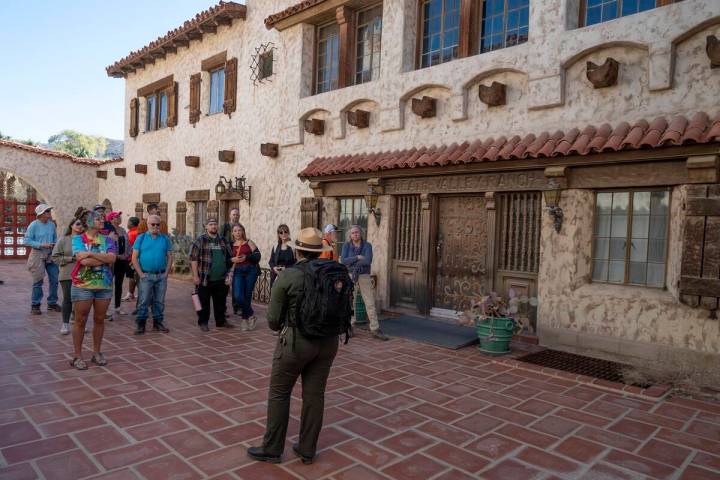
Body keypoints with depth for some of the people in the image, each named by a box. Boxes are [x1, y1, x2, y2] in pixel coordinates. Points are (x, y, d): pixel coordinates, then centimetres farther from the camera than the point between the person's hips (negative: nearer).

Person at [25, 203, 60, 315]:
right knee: (38, 281, 1)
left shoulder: (52, 224, 4)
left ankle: (52, 303, 20)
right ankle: (35, 305, 14)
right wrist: (42, 245, -19)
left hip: (51, 254, 5)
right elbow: (27, 241, -11)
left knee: (54, 279, 6)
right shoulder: (33, 225, -10)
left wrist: (55, 244, -2)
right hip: (38, 254, -5)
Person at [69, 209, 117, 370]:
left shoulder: (107, 240, 5)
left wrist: (91, 254, -17)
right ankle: (77, 356, 15)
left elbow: (112, 258, -11)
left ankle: (96, 353, 24)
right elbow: (83, 260, -18)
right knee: (80, 321, 4)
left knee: (99, 320, 11)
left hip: (104, 286, 3)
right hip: (82, 285, -3)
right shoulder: (78, 239, -3)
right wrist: (104, 257, -10)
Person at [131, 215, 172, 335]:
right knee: (143, 301, -3)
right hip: (146, 275, -2)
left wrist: (166, 273, -1)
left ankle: (158, 323, 20)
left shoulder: (165, 239, 8)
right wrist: (141, 274, -9)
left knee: (159, 301, 9)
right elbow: (134, 258, -1)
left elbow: (170, 256, 9)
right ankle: (140, 325, 5)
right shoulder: (141, 238, 1)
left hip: (161, 276, 3)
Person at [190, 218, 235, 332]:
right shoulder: (200, 240, -3)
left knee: (220, 301, 11)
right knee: (204, 302, 4)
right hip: (204, 279, -5)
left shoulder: (222, 240, 13)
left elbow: (228, 258, 19)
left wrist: (228, 273, 13)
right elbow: (193, 258, -7)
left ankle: (221, 321, 23)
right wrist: (195, 275, -13)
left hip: (221, 279, 5)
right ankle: (203, 322, 16)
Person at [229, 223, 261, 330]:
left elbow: (257, 255, -3)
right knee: (238, 296, -15)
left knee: (247, 296, 2)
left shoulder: (249, 243, 6)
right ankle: (251, 315, 5)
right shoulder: (231, 245, 11)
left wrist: (246, 257, -16)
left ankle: (245, 319, 20)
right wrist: (232, 259, -8)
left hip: (250, 270, -1)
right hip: (237, 272, 1)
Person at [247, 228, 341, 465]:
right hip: (328, 341, 5)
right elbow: (342, 309, 5)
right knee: (314, 394, 13)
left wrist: (282, 328, 15)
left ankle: (271, 449, 23)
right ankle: (307, 449, 25)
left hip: (297, 341, -4)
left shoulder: (288, 276, -13)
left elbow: (273, 319, -7)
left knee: (279, 393, 12)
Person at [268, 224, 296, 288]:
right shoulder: (276, 247, 11)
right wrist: (274, 267, -4)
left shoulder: (292, 247, -6)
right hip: (276, 275, 5)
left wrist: (286, 268, -17)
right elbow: (271, 261, 16)